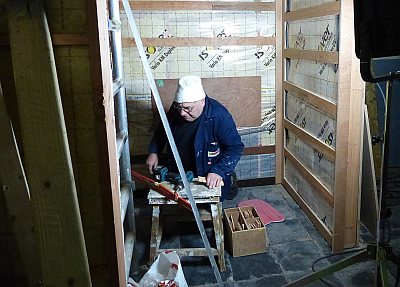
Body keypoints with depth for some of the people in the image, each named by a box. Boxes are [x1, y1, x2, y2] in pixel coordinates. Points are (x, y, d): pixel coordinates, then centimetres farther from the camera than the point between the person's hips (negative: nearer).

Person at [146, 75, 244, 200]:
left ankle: (228, 180, 32)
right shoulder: (176, 110, -14)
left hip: (210, 177, -5)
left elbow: (236, 147, -24)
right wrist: (153, 152, 1)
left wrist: (219, 172, -34)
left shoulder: (219, 116, -30)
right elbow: (162, 129, 7)